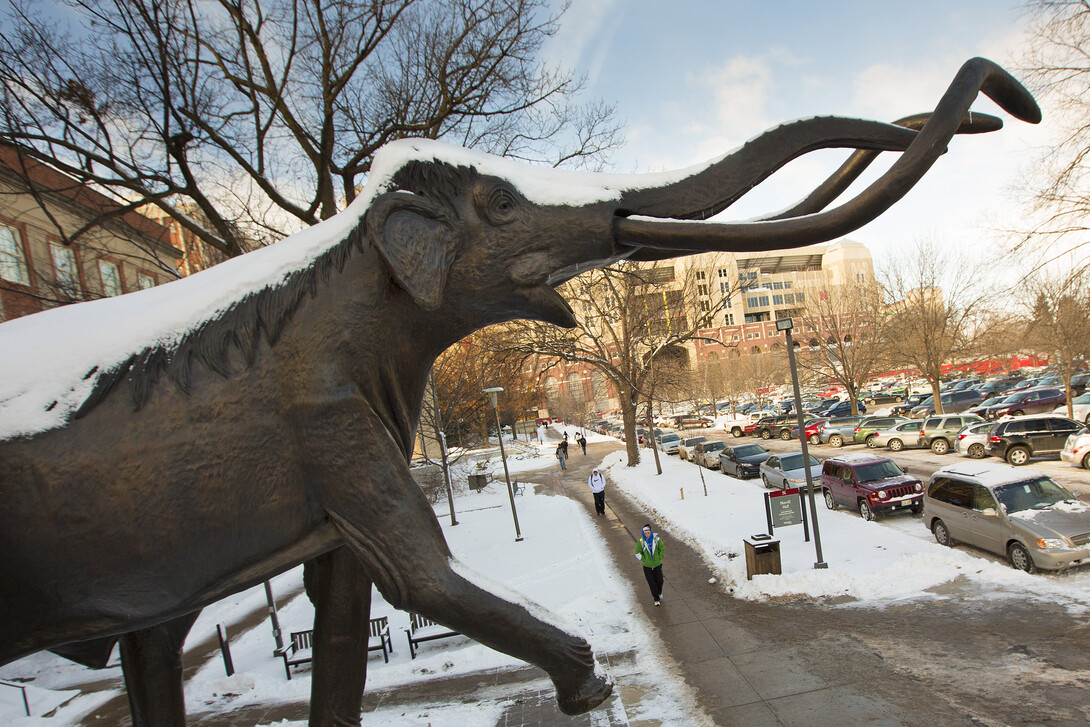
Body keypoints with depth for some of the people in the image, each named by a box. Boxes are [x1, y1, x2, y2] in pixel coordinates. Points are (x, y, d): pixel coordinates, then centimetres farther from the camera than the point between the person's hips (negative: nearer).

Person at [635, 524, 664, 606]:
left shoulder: (656, 539, -13)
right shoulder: (641, 541, -14)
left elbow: (662, 549, 1)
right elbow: (638, 553, -2)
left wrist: (659, 558, -4)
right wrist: (644, 560, -7)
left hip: (657, 564, 1)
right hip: (647, 566, -1)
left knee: (659, 580, 12)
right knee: (651, 583, 3)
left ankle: (659, 593, 43)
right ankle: (656, 599, 19)